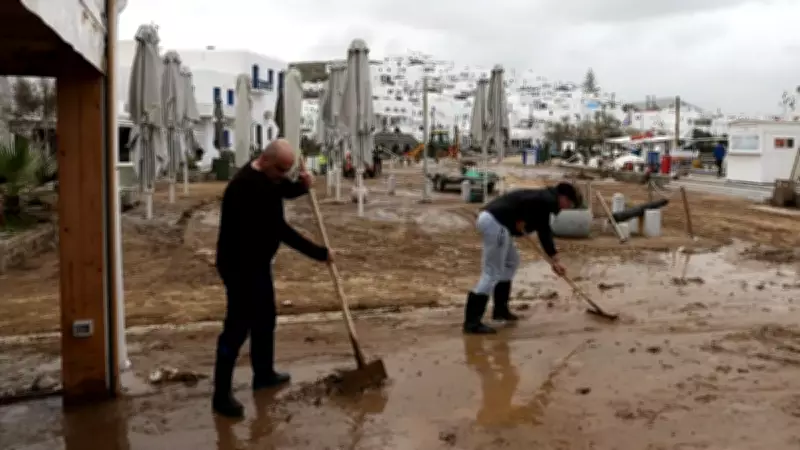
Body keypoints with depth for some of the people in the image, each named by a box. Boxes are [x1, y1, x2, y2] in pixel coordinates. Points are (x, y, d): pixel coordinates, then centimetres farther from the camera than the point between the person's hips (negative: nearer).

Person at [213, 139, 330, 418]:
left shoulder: (267, 176, 2)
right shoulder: (247, 187, -29)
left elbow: (287, 191, 15)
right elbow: (280, 230, -29)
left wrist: (304, 184, -12)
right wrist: (320, 253, -22)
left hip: (257, 262, 10)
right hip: (239, 266, -10)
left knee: (265, 319, 20)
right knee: (237, 327, -6)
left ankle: (264, 374, 37)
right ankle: (221, 395, 3)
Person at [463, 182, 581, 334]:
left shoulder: (544, 200, 26)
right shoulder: (548, 200, -4)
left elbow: (544, 232, 31)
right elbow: (525, 200, -25)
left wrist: (555, 260, 33)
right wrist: (521, 221, -9)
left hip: (489, 219, 11)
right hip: (495, 222, -11)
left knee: (511, 262, 24)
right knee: (492, 273, -8)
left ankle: (500, 310, 29)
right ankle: (472, 323, -7)